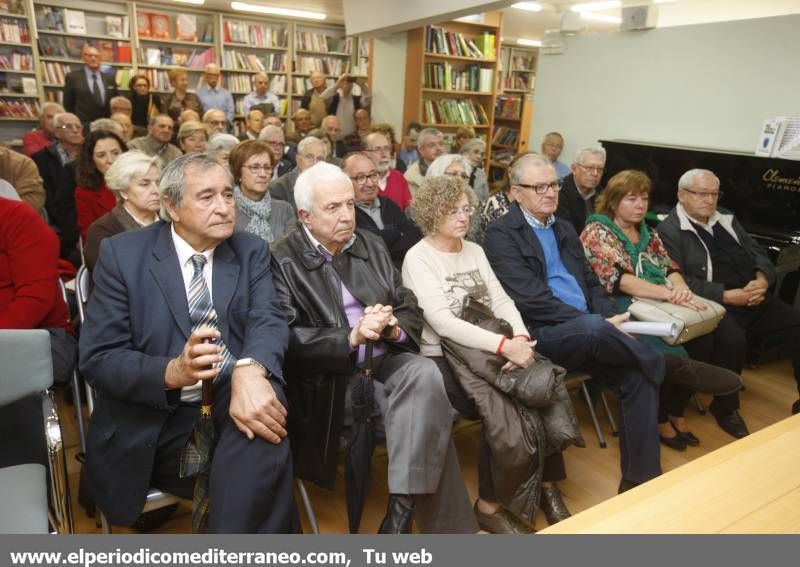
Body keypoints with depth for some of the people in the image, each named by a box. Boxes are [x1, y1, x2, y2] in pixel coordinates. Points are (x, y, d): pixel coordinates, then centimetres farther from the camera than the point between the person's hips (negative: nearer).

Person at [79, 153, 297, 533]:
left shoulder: (251, 252, 5)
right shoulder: (122, 254, -2)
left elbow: (267, 320, -11)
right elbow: (97, 358, -7)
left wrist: (249, 371, -34)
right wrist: (172, 372, -27)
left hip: (232, 401, 1)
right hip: (154, 421, -1)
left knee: (264, 397, -30)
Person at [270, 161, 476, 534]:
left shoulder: (372, 245, 14)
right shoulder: (284, 261, -2)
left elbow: (411, 310, 12)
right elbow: (289, 340, -12)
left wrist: (394, 329, -12)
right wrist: (351, 338, -24)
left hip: (387, 360, 5)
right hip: (332, 376, -4)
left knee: (425, 374, -29)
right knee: (428, 409, -25)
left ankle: (404, 509, -21)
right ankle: (442, 518, -8)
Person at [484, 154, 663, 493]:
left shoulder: (564, 229, 21)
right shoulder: (501, 234, -4)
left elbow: (591, 283, 21)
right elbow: (530, 299, -15)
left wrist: (610, 320, -1)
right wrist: (598, 323, -16)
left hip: (589, 331, 7)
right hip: (540, 335, -7)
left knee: (637, 374, -15)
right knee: (593, 328, -35)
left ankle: (641, 477, -3)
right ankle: (666, 364, -7)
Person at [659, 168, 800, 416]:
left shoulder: (726, 218, 18)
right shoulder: (669, 230, -5)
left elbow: (758, 253, 18)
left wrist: (762, 280, -5)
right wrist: (727, 296, -20)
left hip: (753, 299, 7)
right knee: (732, 338, -34)